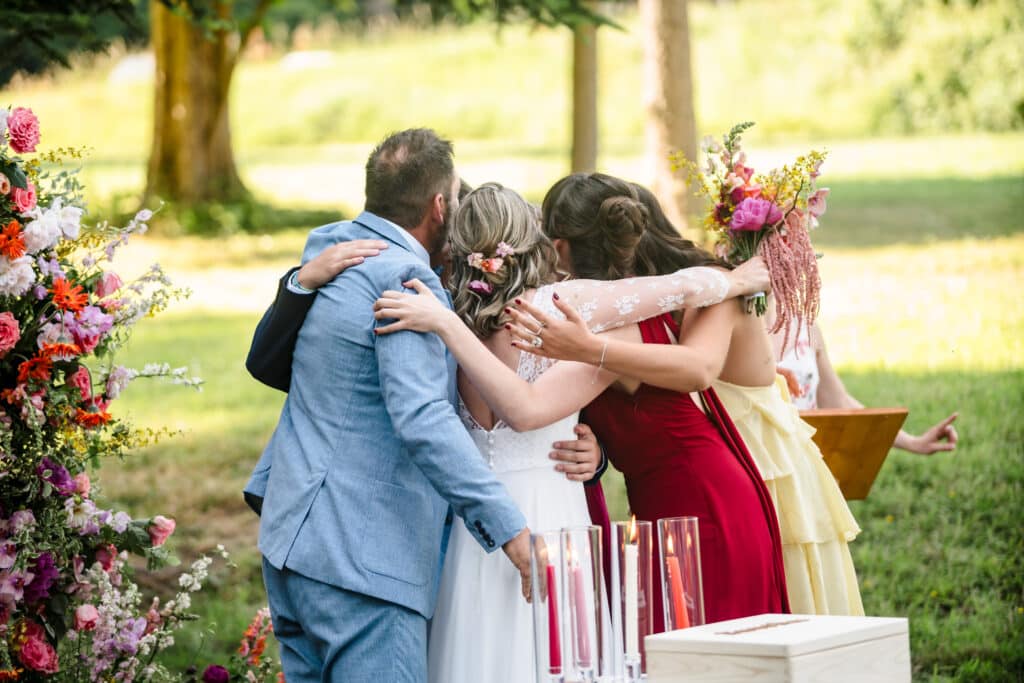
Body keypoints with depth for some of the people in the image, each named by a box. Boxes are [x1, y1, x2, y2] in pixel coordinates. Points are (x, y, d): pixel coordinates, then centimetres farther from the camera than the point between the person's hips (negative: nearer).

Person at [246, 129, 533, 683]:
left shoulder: (324, 246, 12)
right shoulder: (406, 278, -16)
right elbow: (422, 418, -25)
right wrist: (508, 528, -26)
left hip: (293, 539, 10)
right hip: (362, 557, -10)